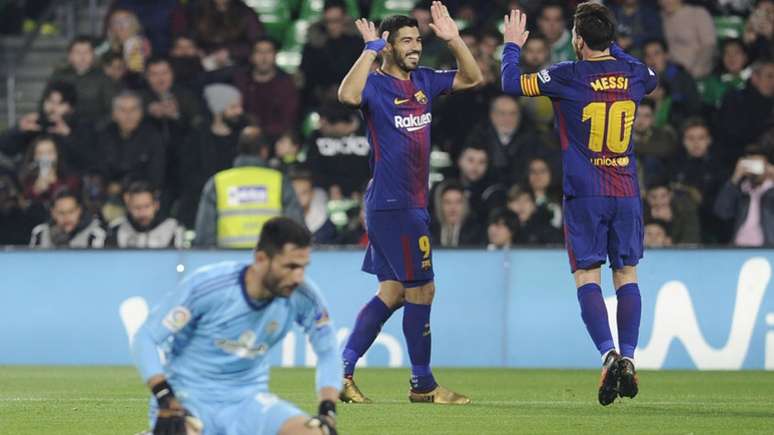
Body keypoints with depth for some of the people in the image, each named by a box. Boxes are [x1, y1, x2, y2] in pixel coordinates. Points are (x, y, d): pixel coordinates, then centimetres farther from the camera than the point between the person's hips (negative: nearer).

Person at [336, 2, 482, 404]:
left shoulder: (423, 81, 12)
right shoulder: (376, 84, -11)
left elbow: (472, 78, 18)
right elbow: (348, 95, -33)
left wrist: (453, 39, 5)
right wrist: (370, 50, -29)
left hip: (412, 203, 9)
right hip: (391, 202, -9)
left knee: (392, 292, 9)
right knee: (421, 289, -4)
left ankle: (342, 371, 10)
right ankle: (423, 384, 4)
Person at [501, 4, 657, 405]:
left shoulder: (568, 76, -10)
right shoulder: (634, 73, 4)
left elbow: (511, 82, -1)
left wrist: (512, 46, 17)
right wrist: (611, 47, 38)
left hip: (584, 192, -3)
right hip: (627, 191, 4)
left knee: (587, 275, -2)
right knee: (626, 273, 8)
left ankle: (608, 354, -18)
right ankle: (628, 358, 1)